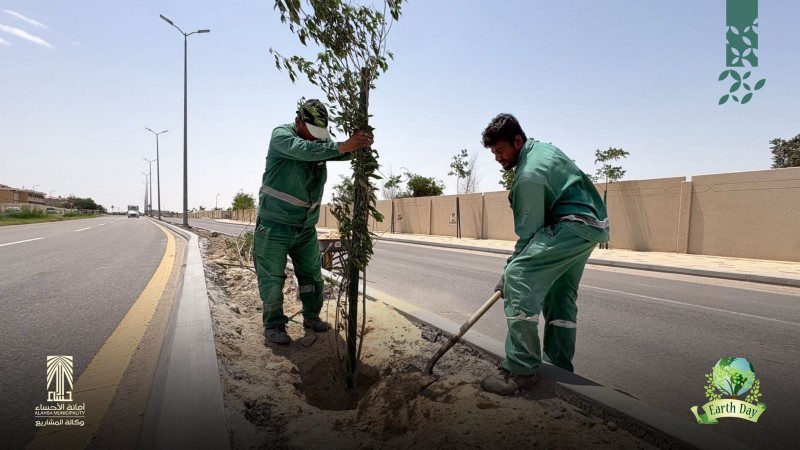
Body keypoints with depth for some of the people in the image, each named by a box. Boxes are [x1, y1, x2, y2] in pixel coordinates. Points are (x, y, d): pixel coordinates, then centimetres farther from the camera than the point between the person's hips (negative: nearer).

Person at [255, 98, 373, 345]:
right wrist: (342, 146, -42)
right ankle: (273, 325, 16)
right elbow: (303, 149, -32)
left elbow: (341, 152, -10)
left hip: (306, 227, 5)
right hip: (275, 226, -5)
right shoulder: (281, 135, -12)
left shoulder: (320, 142, 5)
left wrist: (358, 143, -33)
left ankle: (311, 316, 29)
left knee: (312, 275, 11)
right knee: (272, 278, 2)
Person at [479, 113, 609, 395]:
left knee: (519, 276, -22)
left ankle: (522, 369, -19)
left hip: (573, 225, -11)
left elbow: (528, 231, -17)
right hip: (591, 224, 11)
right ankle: (560, 368, 25)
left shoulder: (529, 174, -19)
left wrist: (508, 272, -8)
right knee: (561, 295, 15)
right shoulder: (539, 148, 14)